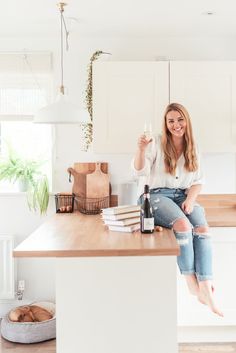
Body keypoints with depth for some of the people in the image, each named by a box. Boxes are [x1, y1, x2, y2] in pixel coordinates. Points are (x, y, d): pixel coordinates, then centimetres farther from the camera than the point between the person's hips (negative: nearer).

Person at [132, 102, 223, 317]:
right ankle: (191, 281, -17)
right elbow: (140, 172, -10)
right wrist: (141, 150, -28)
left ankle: (206, 288, -27)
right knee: (183, 224, -32)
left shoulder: (193, 149, 13)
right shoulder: (156, 144, 0)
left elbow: (198, 181, 13)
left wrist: (190, 199, -7)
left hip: (182, 196, 4)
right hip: (156, 195, -4)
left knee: (203, 229, -26)